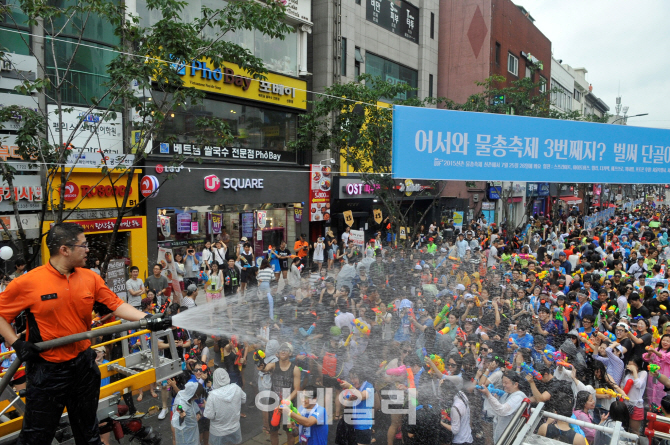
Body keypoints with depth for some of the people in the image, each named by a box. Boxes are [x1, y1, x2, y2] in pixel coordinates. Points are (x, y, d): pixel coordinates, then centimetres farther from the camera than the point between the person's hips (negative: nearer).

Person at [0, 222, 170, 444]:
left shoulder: (91, 278, -4)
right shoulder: (27, 283, -14)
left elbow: (116, 305, -4)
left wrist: (147, 319, -16)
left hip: (84, 365, 4)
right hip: (47, 370, -3)